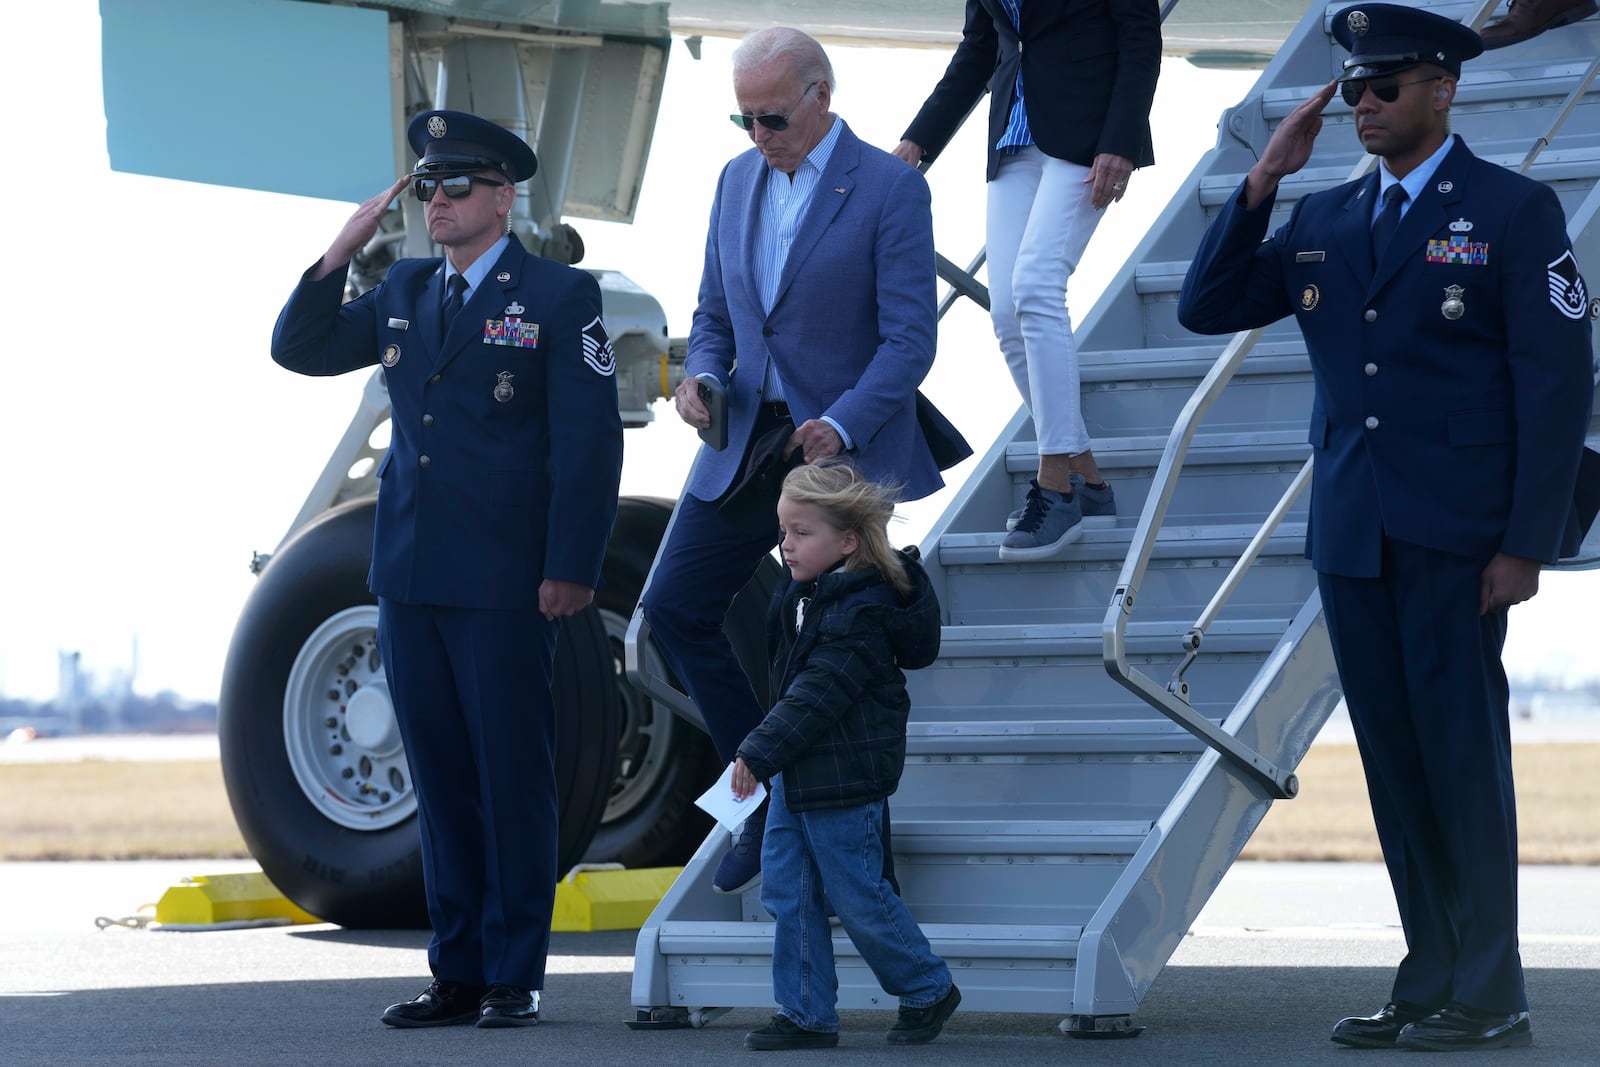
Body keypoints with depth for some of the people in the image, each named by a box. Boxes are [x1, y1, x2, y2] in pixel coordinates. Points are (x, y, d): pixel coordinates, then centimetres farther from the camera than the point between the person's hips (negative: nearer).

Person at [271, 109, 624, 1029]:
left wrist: (571, 569, -12)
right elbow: (299, 351, 15)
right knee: (441, 780, 9)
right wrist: (342, 252, 1)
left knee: (513, 778, 1)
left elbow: (591, 438, -6)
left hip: (505, 584, -5)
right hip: (411, 576, 6)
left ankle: (515, 977, 7)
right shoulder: (404, 291, 14)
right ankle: (457, 974, 14)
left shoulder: (559, 296, -2)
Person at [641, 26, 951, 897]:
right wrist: (702, 375, -5)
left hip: (843, 453, -6)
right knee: (673, 606, 2)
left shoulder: (890, 188, -10)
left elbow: (910, 339, -13)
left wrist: (842, 426, -26)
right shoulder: (737, 179, 10)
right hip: (747, 445, 6)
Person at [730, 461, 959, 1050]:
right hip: (797, 774, 10)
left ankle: (929, 990, 20)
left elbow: (819, 692, -29)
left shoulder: (859, 614, -23)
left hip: (842, 778, -10)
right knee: (788, 893, 7)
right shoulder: (807, 590, 6)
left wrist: (760, 751, -30)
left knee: (857, 896, 0)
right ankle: (807, 1014, 13)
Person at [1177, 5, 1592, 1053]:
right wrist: (1263, 181, 1)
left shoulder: (1515, 211, -1)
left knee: (1462, 752, -4)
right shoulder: (1322, 220, 14)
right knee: (1393, 757, 7)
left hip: (1456, 534, -5)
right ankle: (1431, 981, 13)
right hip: (1351, 533, 5)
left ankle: (1488, 997, 2)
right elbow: (1208, 307, 11)